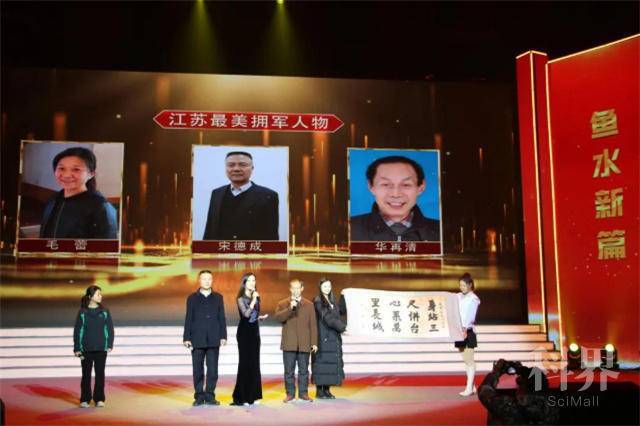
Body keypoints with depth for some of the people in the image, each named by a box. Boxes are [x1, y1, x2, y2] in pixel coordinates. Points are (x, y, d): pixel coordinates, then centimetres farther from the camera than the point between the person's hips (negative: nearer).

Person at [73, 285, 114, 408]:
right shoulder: (82, 312, -1)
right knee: (86, 374, 5)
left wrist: (110, 345, -4)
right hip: (86, 349, -1)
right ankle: (85, 399, 14)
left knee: (100, 374, 4)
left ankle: (99, 399, 13)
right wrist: (77, 348, -3)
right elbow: (77, 331, 0)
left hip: (101, 348, 1)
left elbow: (110, 328, 4)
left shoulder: (104, 311, 2)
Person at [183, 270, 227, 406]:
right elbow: (188, 319, 4)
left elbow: (222, 318, 8)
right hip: (197, 340, -1)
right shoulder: (192, 298, 7)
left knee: (212, 369, -1)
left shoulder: (218, 297, 10)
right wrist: (186, 338, -3)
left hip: (213, 340, 1)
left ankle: (210, 396, 7)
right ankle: (199, 396, 9)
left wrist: (223, 336, 1)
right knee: (198, 369, 2)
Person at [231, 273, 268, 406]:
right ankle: (241, 397, -3)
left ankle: (251, 395, 13)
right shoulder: (241, 299, -7)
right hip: (244, 332, -6)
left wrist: (261, 317, -1)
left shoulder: (256, 297, 11)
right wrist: (253, 300, -22)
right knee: (245, 363, -7)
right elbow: (246, 314, -22)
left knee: (254, 364, 6)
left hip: (255, 332, 6)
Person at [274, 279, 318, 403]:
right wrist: (290, 308, -20)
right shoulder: (282, 304, 8)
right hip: (289, 344, 0)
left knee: (303, 370, 5)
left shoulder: (309, 305, 10)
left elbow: (313, 325, 7)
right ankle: (290, 393, 12)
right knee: (289, 371, 3)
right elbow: (278, 317, -10)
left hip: (304, 344, 1)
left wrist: (314, 342, 1)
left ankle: (303, 393, 14)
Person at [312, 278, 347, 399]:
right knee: (322, 362, -5)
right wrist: (343, 327, -21)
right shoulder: (318, 301, -9)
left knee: (331, 362, 6)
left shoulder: (331, 301, 15)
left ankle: (327, 389, 11)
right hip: (323, 337, -7)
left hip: (333, 337, 7)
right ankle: (319, 390, 0)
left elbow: (342, 311, 15)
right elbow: (327, 317, -18)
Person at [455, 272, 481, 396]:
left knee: (469, 359, -3)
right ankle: (472, 386, 17)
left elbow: (470, 315, -20)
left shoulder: (473, 299, -8)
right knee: (465, 360, 10)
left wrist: (465, 328, -32)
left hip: (468, 331, -6)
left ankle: (469, 387, -1)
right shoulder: (458, 296, 11)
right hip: (459, 331, 6)